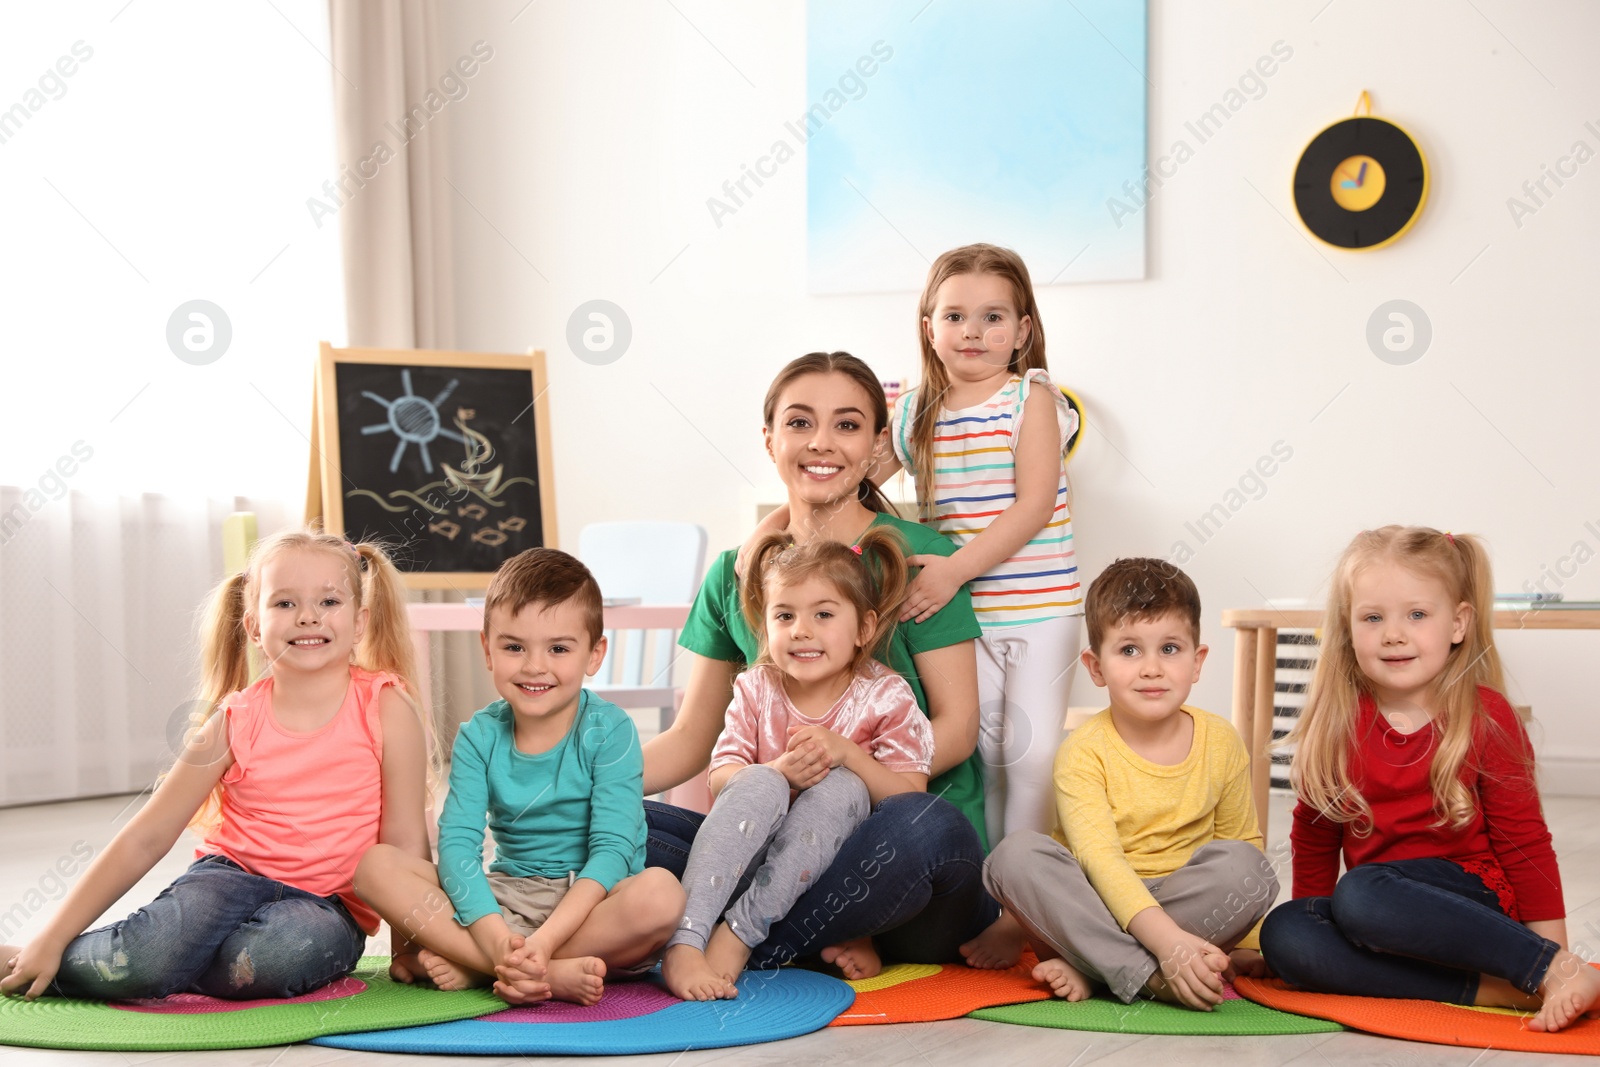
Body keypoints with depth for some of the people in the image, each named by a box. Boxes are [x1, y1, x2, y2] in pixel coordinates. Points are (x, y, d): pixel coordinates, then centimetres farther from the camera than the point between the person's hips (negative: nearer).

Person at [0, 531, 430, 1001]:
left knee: (282, 951, -36)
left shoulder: (385, 708, -7)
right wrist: (51, 940, -5)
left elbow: (405, 839, -4)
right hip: (233, 875, 0)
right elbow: (145, 838, -2)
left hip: (329, 904, 0)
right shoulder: (236, 720, -3)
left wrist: (411, 946, -9)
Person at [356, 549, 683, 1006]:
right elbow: (457, 843, -11)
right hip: (504, 900, 3)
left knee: (661, 893, -36)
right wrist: (496, 939, -29)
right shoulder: (479, 737, 1)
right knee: (377, 865, -18)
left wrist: (542, 941, -31)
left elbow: (612, 850, -17)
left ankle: (474, 969, -24)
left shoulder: (609, 731, -8)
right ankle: (553, 975, -28)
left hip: (591, 905, -3)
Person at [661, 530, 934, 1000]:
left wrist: (847, 753, -23)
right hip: (754, 852, 1)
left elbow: (911, 798, -9)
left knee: (841, 788, -30)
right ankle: (683, 942, -41)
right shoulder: (756, 689, 3)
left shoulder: (885, 697, -2)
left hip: (832, 857, 0)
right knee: (760, 783, -30)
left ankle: (739, 934, -32)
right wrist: (781, 773, -25)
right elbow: (719, 780, -5)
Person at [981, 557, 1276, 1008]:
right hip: (1096, 904, -2)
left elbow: (1243, 841, 11)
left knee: (1247, 867, -26)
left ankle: (1086, 967, -25)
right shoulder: (1084, 751, -11)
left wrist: (1245, 942, 3)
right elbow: (1099, 857, -23)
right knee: (1017, 853, -28)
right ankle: (1148, 975, -37)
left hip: (1190, 904, 3)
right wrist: (1166, 939, -37)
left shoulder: (1221, 743, 0)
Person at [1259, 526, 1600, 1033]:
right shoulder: (1337, 724, 3)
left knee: (1360, 894, -34)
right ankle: (1486, 989, -27)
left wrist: (1553, 964, -6)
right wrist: (1312, 934, 11)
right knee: (1281, 933, -25)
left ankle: (1558, 971, -26)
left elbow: (1523, 839, -4)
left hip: (1475, 899, -4)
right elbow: (1314, 839, 14)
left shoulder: (1485, 717, -5)